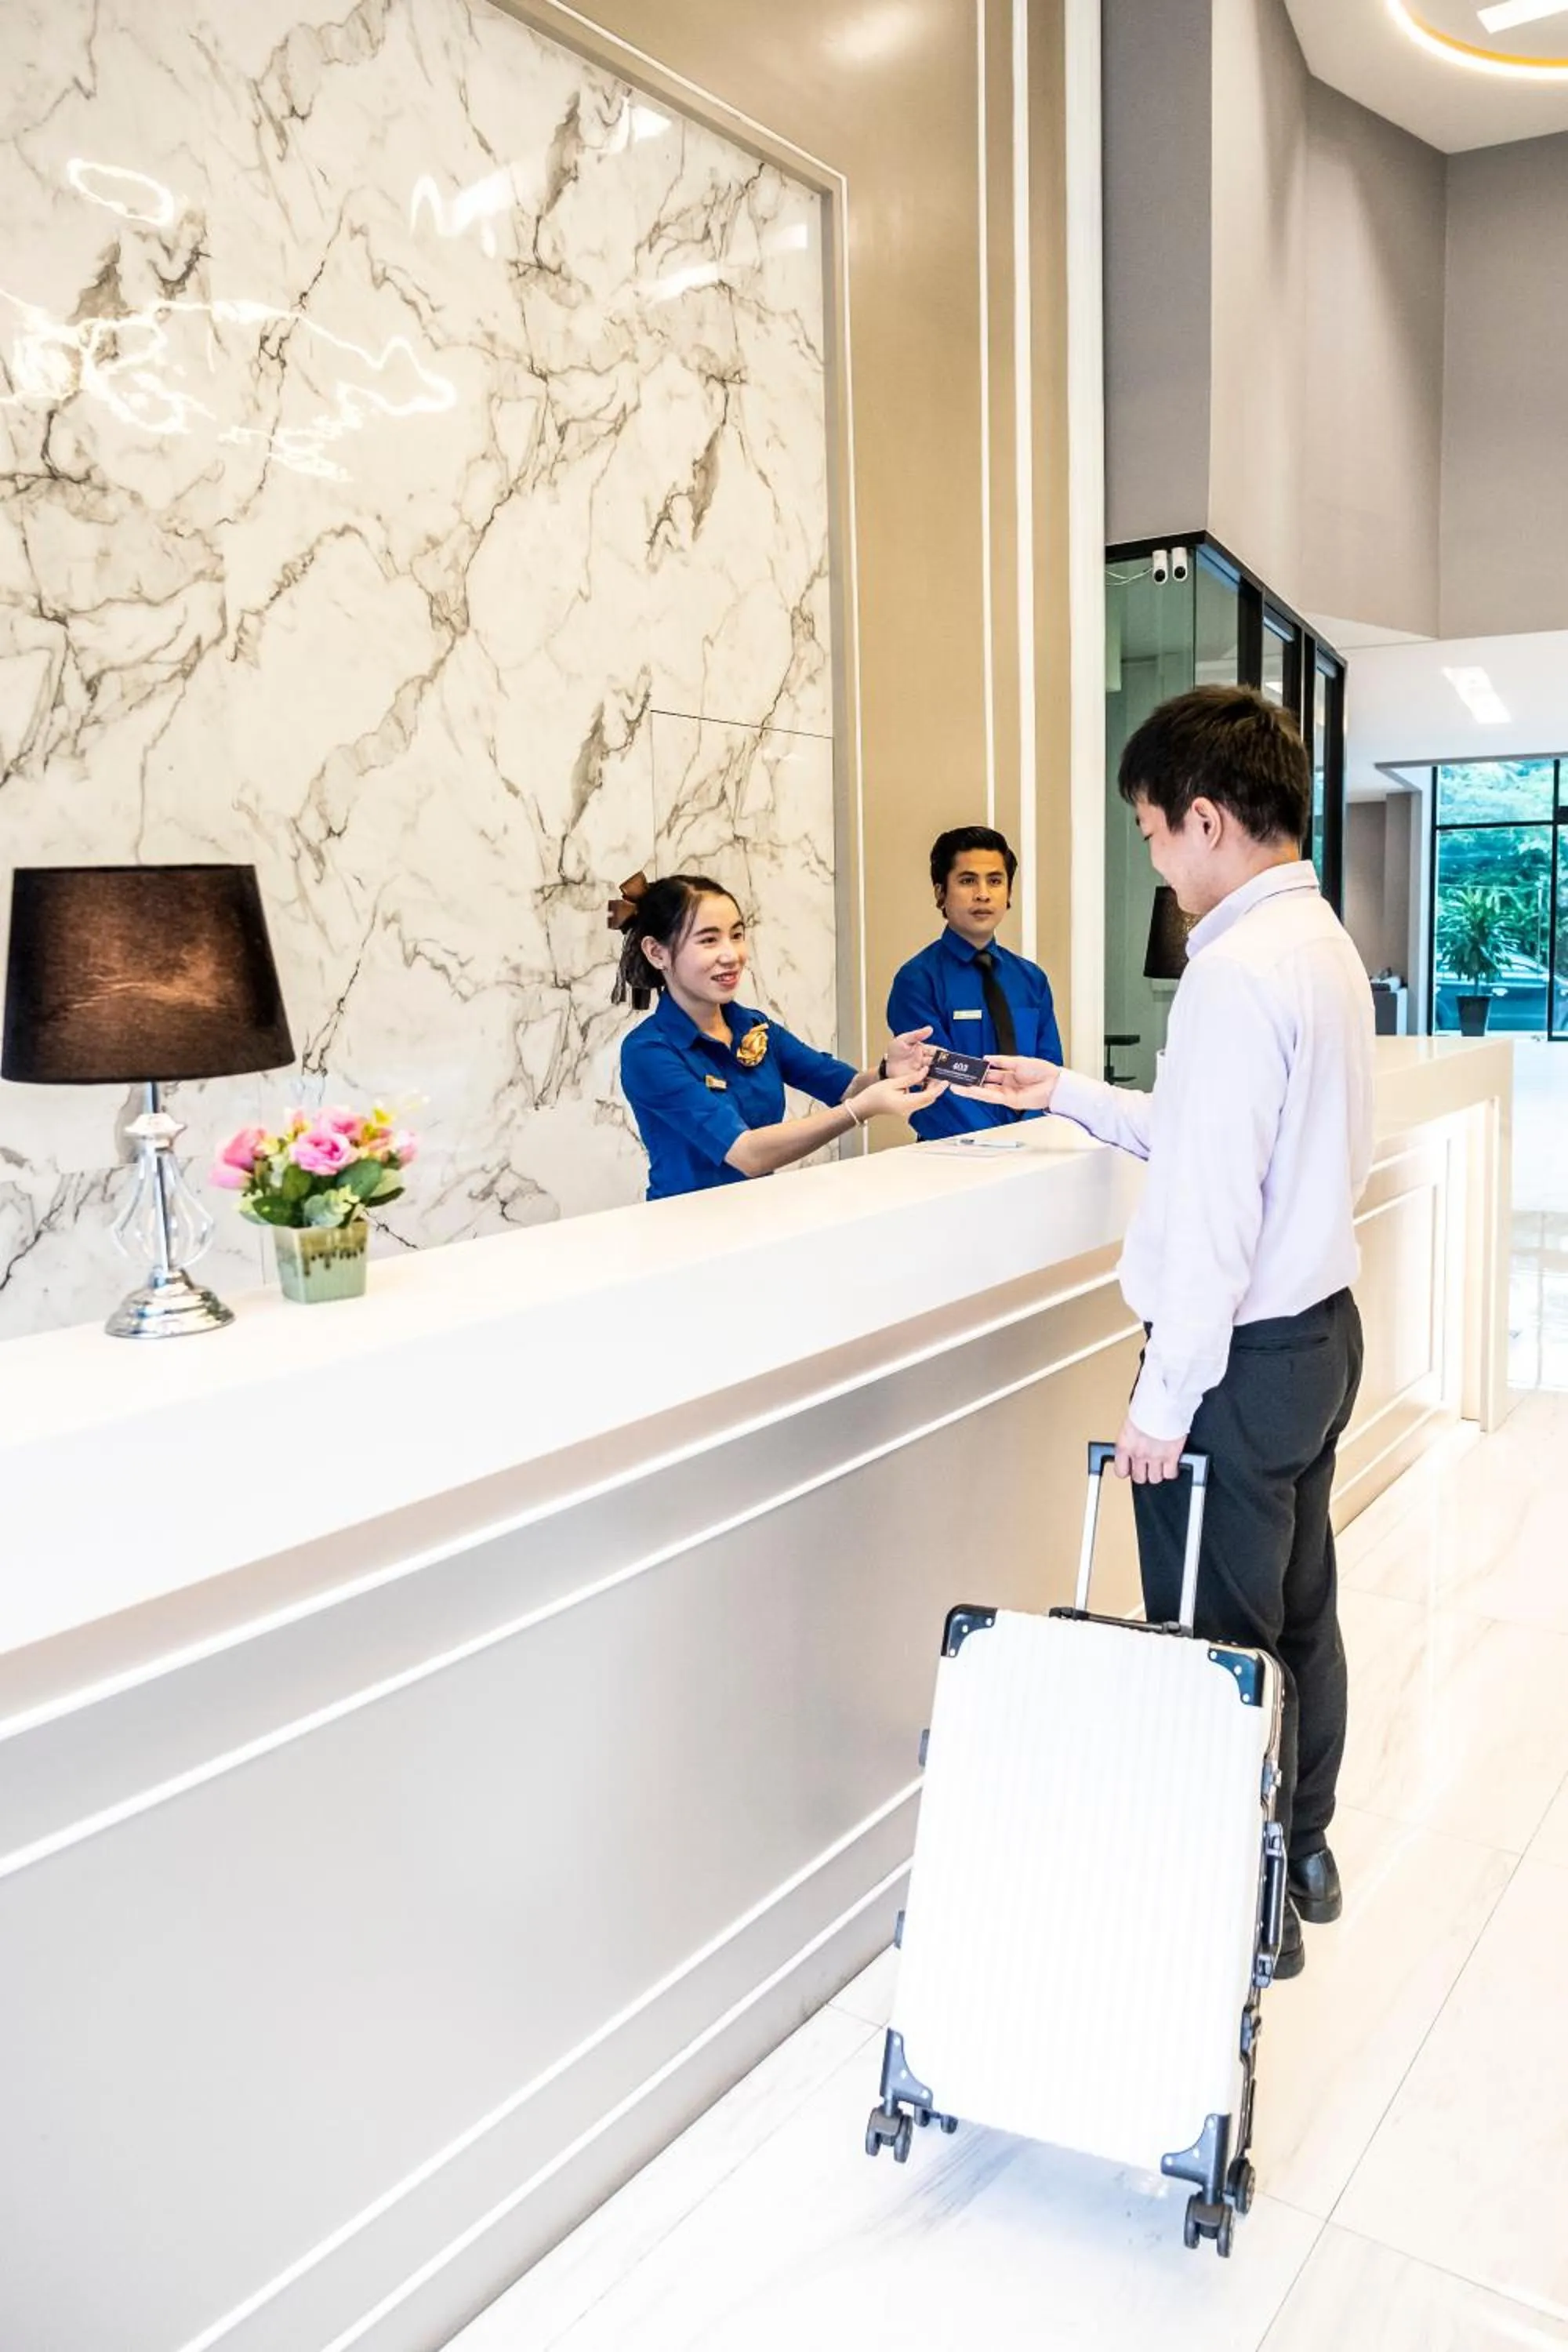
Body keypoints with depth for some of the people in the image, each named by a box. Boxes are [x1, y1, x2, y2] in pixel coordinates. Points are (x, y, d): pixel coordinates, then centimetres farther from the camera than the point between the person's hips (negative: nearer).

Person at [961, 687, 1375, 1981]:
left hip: (1242, 1355, -10)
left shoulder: (1236, 973, -22)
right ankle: (1302, 1852, 39)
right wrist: (1070, 1092, 21)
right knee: (1299, 1610, 21)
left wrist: (1165, 1398, -18)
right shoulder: (1324, 945, 9)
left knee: (1218, 1642, 5)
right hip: (1321, 1328, 10)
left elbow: (1211, 1210, -24)